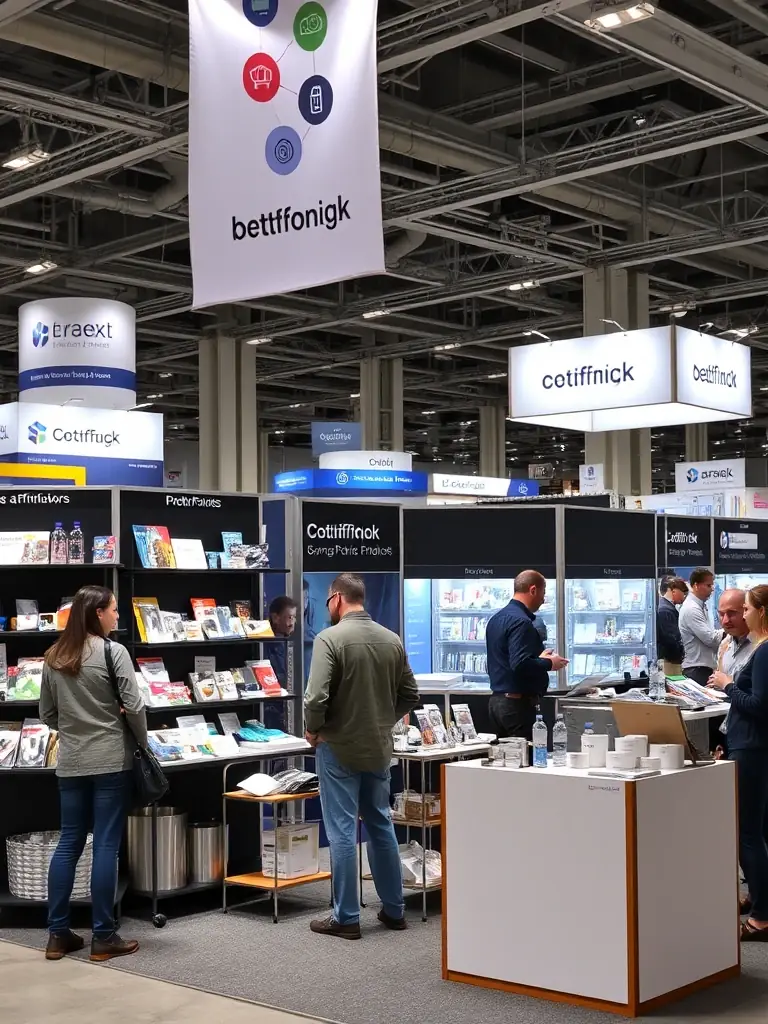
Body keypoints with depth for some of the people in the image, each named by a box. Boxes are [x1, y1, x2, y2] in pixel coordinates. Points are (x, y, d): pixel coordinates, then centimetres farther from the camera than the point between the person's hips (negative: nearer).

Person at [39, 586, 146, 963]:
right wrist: (142, 742, 1)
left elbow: (47, 714, 13)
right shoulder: (113, 652, -11)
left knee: (68, 843, 11)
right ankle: (103, 937, 4)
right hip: (111, 760, -6)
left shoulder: (53, 657, 7)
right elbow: (134, 706, -13)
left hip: (70, 763, 6)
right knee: (106, 846, -1)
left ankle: (57, 934, 14)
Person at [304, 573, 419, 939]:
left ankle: (346, 917, 8)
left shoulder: (330, 638, -16)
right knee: (381, 825, 16)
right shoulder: (392, 640, 2)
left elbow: (316, 697, -22)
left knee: (342, 831, 2)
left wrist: (313, 729, -4)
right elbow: (410, 695, 7)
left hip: (339, 748, -5)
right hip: (380, 749, 6)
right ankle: (393, 910, 24)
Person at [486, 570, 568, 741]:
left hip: (497, 699, 10)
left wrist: (539, 657, 19)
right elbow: (520, 665, -26)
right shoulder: (520, 621, -17)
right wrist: (549, 663, -10)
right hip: (517, 703, -10)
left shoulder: (496, 618, 14)